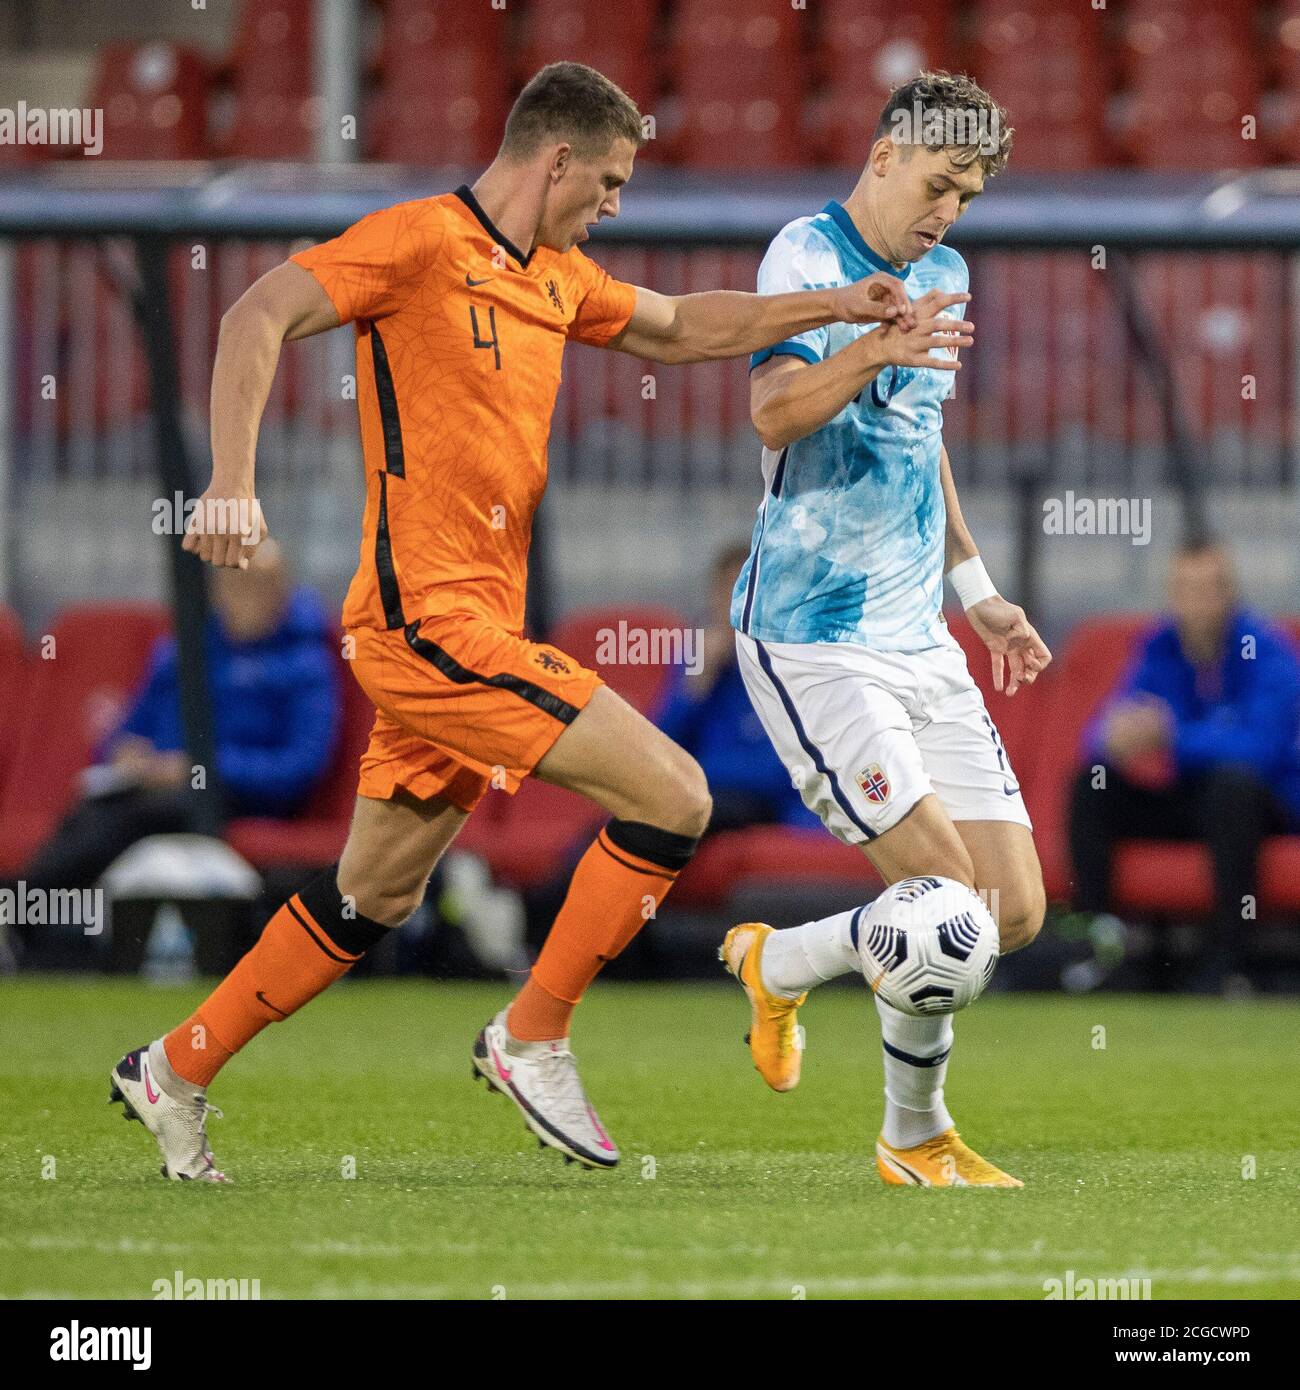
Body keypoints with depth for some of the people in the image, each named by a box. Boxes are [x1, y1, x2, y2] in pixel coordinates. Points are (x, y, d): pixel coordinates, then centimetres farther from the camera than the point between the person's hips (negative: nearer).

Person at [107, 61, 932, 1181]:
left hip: (469, 629, 10)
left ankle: (176, 1071, 27)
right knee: (673, 797, -12)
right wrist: (233, 484, -26)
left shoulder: (557, 279, 17)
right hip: (430, 617, -10)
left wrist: (832, 307, 21)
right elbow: (260, 317, -16)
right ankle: (533, 1038, -2)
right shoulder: (423, 241, -9)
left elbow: (675, 328, 32)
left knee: (377, 898, 17)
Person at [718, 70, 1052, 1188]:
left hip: (921, 640, 8)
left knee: (1016, 911, 0)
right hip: (812, 642, -8)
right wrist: (871, 350, -43)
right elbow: (774, 414, -26)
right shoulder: (808, 255, -10)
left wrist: (976, 590, 30)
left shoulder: (943, 278, 15)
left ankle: (775, 964, 22)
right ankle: (917, 1141, 6)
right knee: (948, 902, -17)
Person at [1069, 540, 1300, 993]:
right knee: (1091, 782, -13)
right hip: (1187, 799, 5)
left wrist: (1170, 737, -41)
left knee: (1234, 780, -37)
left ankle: (1225, 963, -38)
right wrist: (1112, 738, -33)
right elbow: (1098, 735, -7)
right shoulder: (1159, 648, -2)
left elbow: (1262, 747, -31)